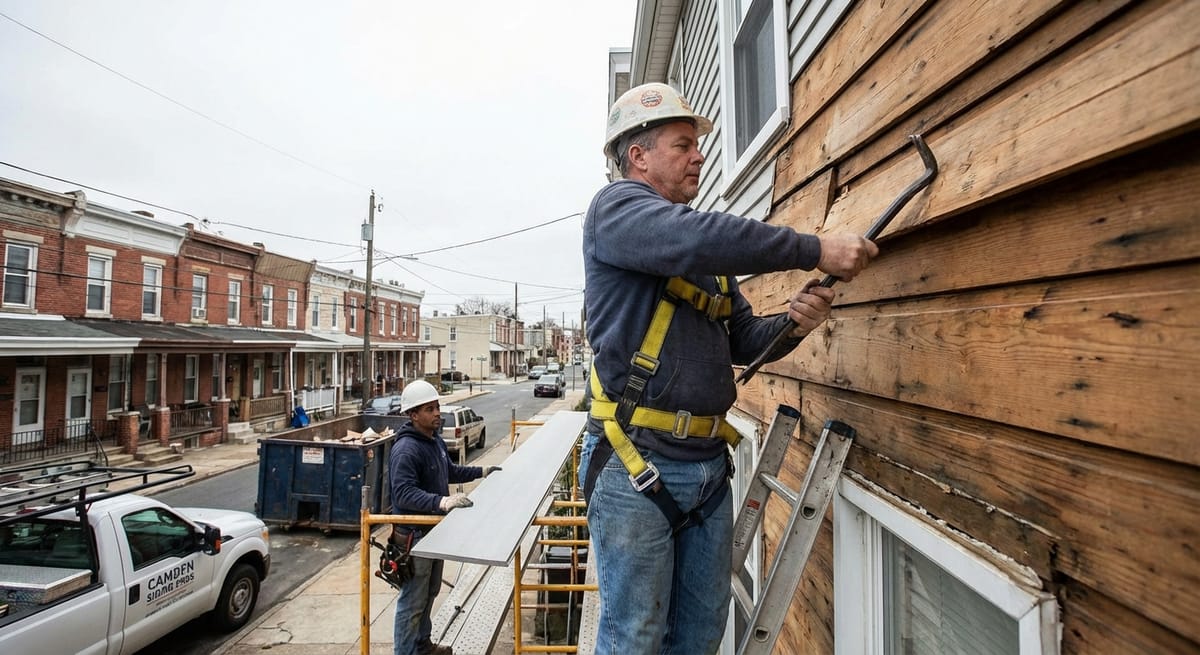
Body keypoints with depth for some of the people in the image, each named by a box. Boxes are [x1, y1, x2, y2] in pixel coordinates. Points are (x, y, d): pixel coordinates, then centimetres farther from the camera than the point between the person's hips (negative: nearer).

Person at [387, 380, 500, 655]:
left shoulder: (435, 439, 5)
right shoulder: (406, 449, -25)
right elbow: (404, 493, -34)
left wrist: (482, 472, 18)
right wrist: (442, 502, -44)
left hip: (434, 529, 9)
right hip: (414, 534, -9)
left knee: (430, 593, 23)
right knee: (413, 601, 3)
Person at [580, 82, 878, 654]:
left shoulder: (708, 252, 18)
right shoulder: (616, 207, -4)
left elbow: (743, 340, 17)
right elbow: (699, 238, -24)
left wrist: (792, 325, -3)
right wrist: (815, 250, -18)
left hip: (709, 463, 7)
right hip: (636, 462, -7)